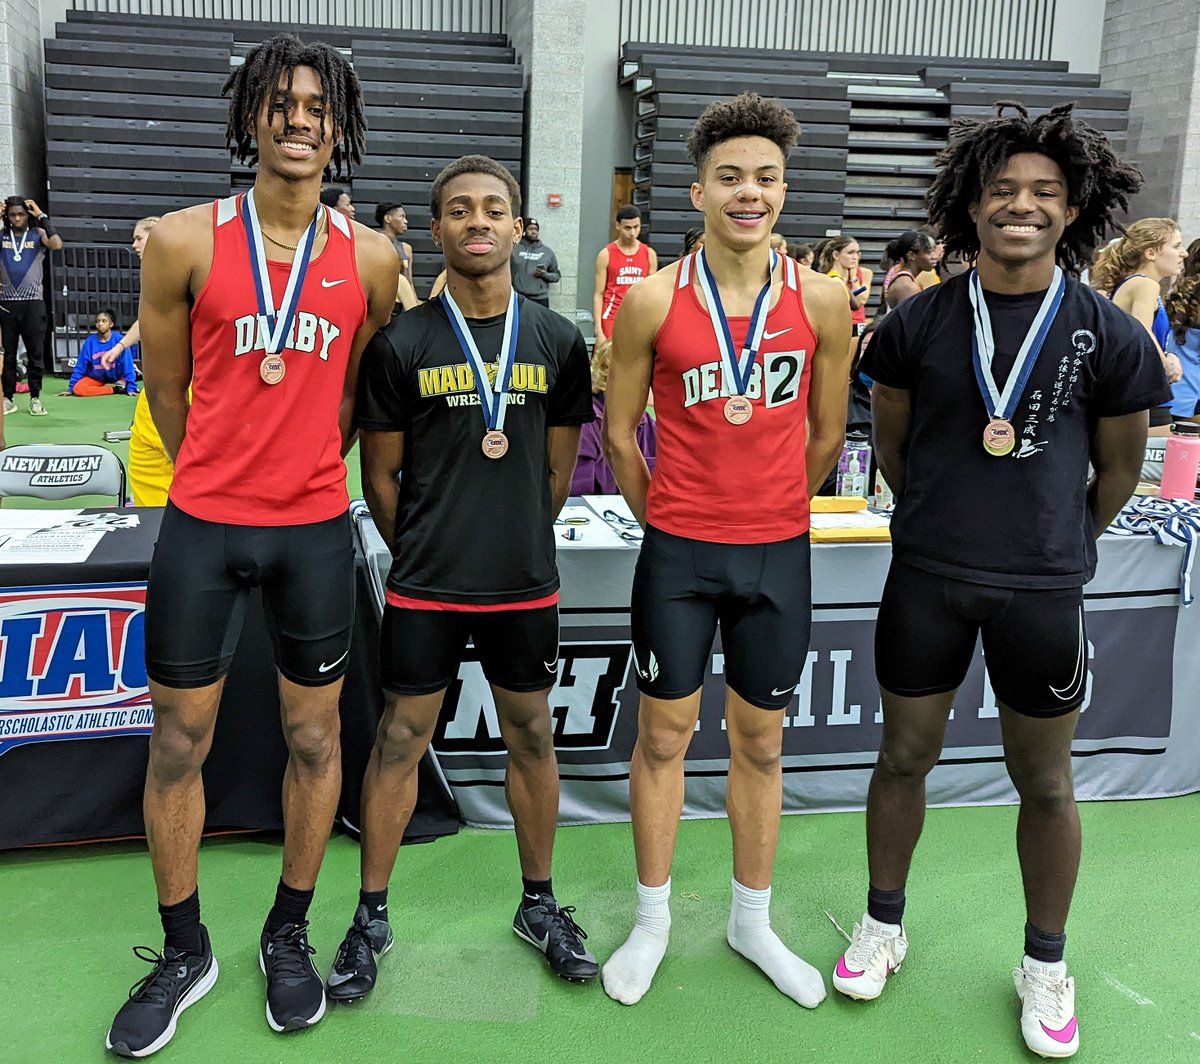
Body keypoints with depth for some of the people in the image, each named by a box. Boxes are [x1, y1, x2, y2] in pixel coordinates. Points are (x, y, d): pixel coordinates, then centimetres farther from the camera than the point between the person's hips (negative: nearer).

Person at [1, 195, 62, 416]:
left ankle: (35, 398, 10)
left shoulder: (38, 234, 3)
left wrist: (43, 217, -12)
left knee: (35, 353, 3)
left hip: (33, 303, -1)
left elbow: (57, 245, -17)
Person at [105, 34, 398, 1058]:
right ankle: (185, 951, 28)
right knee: (177, 743, 8)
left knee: (315, 736, 10)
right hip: (203, 525, 0)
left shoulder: (371, 259, 0)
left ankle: (289, 935, 31)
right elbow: (167, 389, 7)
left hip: (315, 530, 1)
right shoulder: (185, 242, -3)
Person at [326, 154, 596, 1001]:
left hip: (526, 583, 2)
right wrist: (428, 552, 7)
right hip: (425, 586, -1)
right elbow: (380, 474, 2)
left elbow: (558, 470, 8)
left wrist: (514, 545, 10)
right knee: (400, 741, 7)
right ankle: (372, 917, 26)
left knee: (532, 739, 13)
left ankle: (539, 903, 32)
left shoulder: (558, 342, 1)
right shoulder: (402, 344, -4)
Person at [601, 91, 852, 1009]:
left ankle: (753, 921, 32)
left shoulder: (821, 300, -3)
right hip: (678, 554, -1)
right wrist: (665, 520, 8)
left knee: (760, 743, 13)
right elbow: (620, 431, 3)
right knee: (663, 735, 9)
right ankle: (653, 921, 28)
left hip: (778, 554, 2)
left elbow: (825, 433, 7)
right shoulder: (654, 301, -6)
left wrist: (772, 512, 12)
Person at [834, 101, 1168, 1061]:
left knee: (1045, 782, 11)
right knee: (906, 756, 12)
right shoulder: (919, 323, -3)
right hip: (927, 577, 1)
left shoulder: (1107, 335, -5)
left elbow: (1119, 467, 7)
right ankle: (884, 926, 33)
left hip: (1043, 587, 0)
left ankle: (1046, 965, 32)